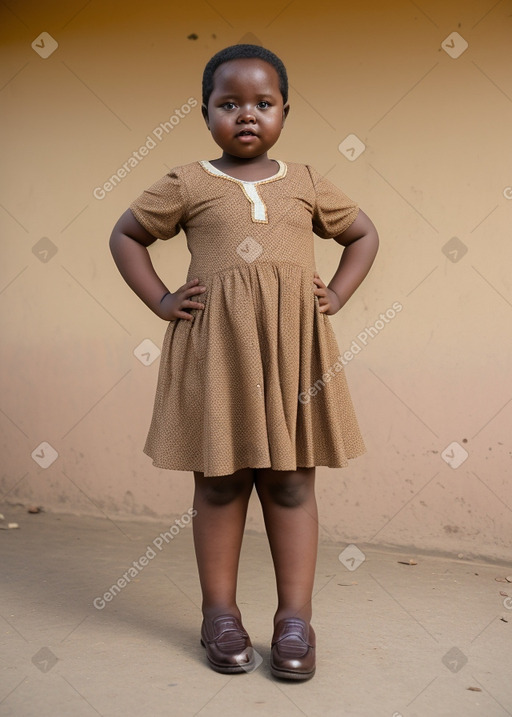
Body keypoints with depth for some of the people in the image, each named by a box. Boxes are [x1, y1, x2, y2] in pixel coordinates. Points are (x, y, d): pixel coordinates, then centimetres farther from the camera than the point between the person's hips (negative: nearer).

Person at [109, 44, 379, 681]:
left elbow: (363, 234, 22)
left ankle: (295, 619, 14)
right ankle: (220, 614, 18)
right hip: (215, 347, -1)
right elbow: (125, 234, 14)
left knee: (290, 482, 5)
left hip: (292, 347, 2)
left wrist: (335, 297, 9)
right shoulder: (187, 184, 6)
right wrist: (162, 301, 3)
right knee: (219, 482, 5)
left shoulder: (306, 184, 11)